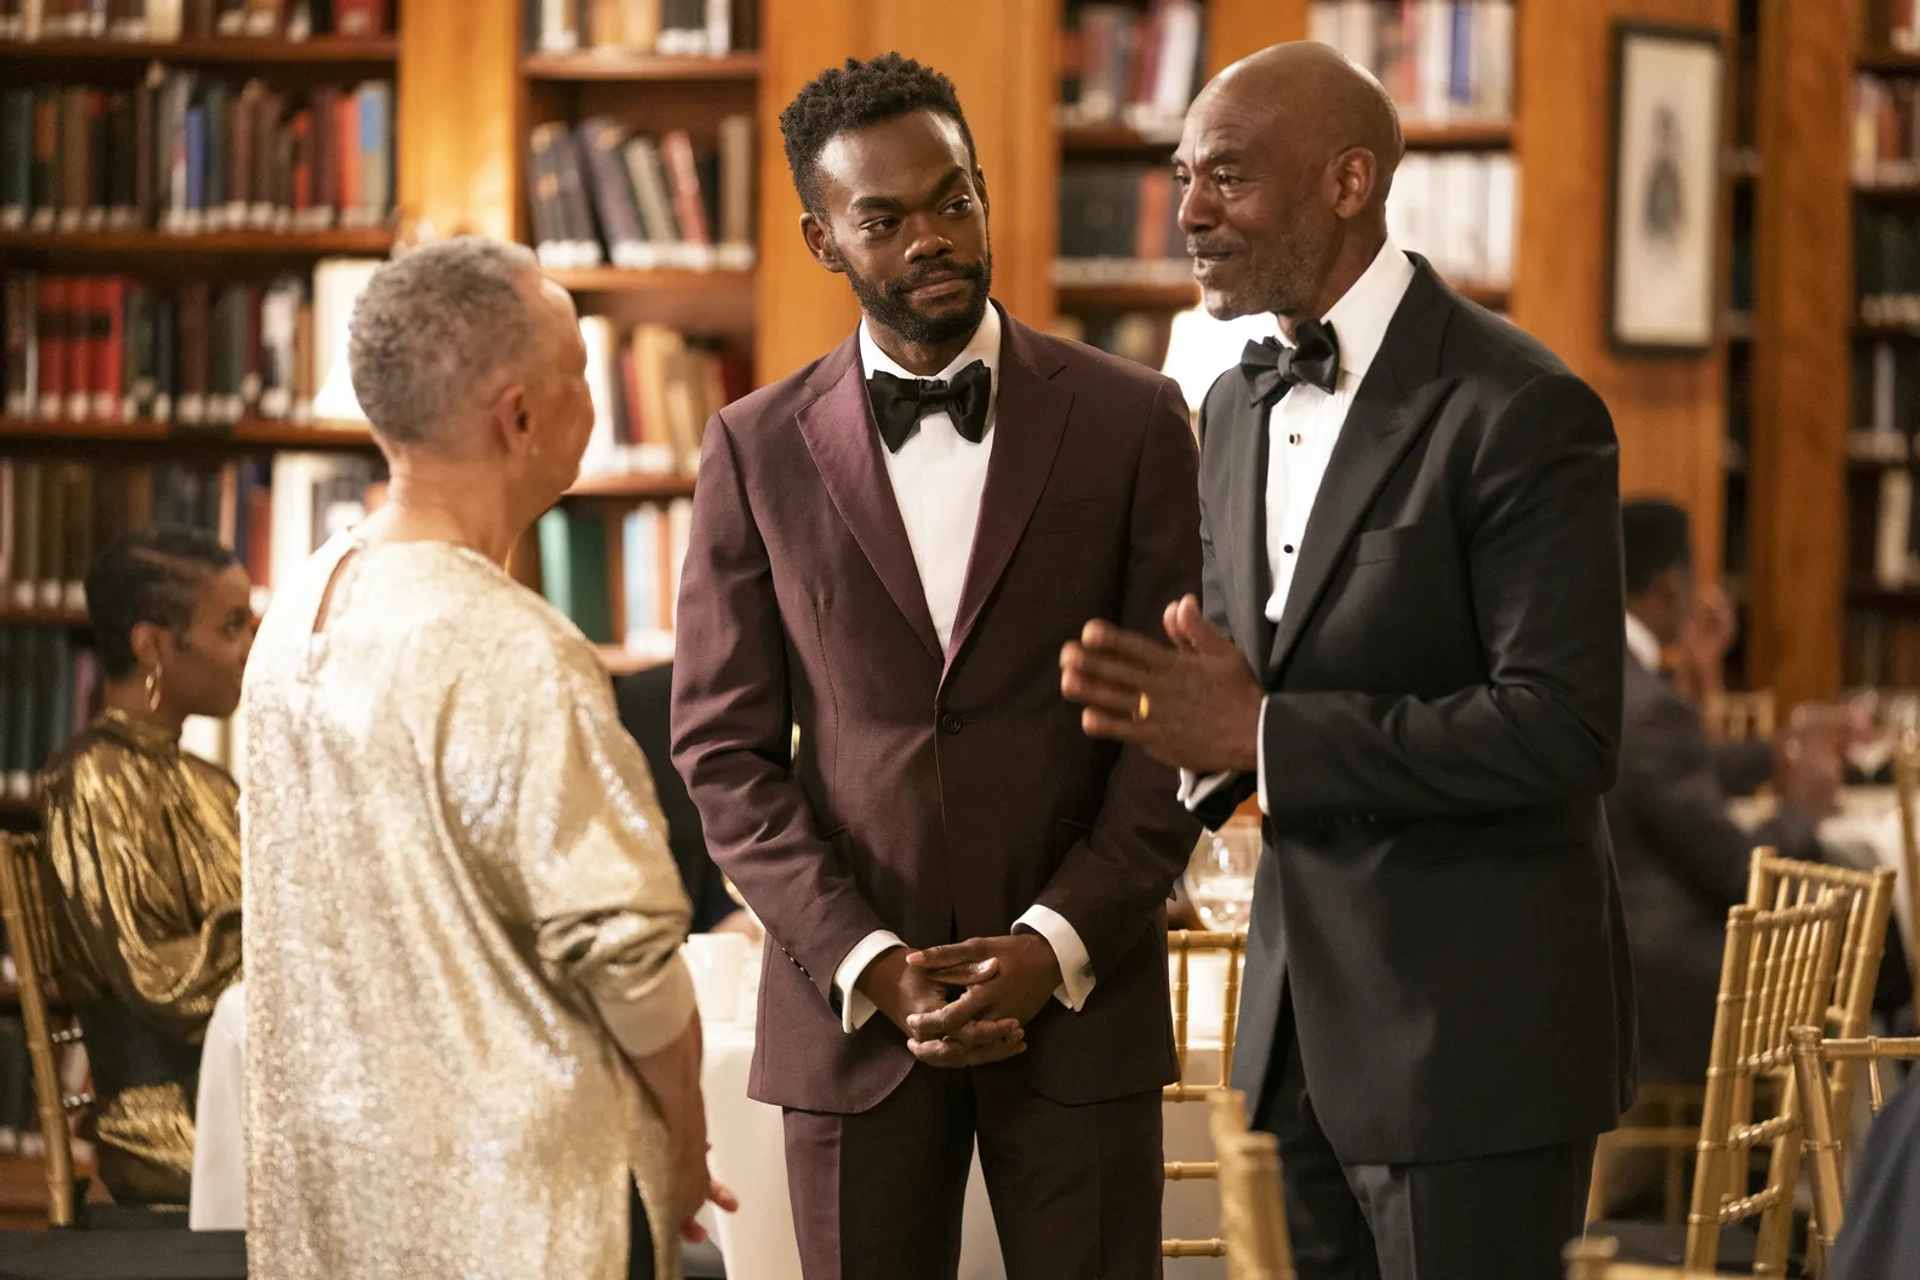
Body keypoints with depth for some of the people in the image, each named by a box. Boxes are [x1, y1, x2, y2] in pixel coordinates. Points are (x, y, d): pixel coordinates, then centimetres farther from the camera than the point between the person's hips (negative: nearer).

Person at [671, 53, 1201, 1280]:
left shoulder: (1130, 421, 1)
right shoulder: (758, 451, 4)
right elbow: (725, 750, 3)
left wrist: (1054, 947, -10)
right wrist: (868, 965, -8)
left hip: (1078, 995, -1)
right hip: (850, 1000, 1)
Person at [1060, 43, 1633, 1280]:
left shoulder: (1518, 411, -15)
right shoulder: (1240, 407, 11)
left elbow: (1564, 729, -21)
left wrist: (1261, 734, -21)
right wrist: (1197, 720, -5)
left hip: (1471, 1019, -8)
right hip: (1303, 1004, 8)